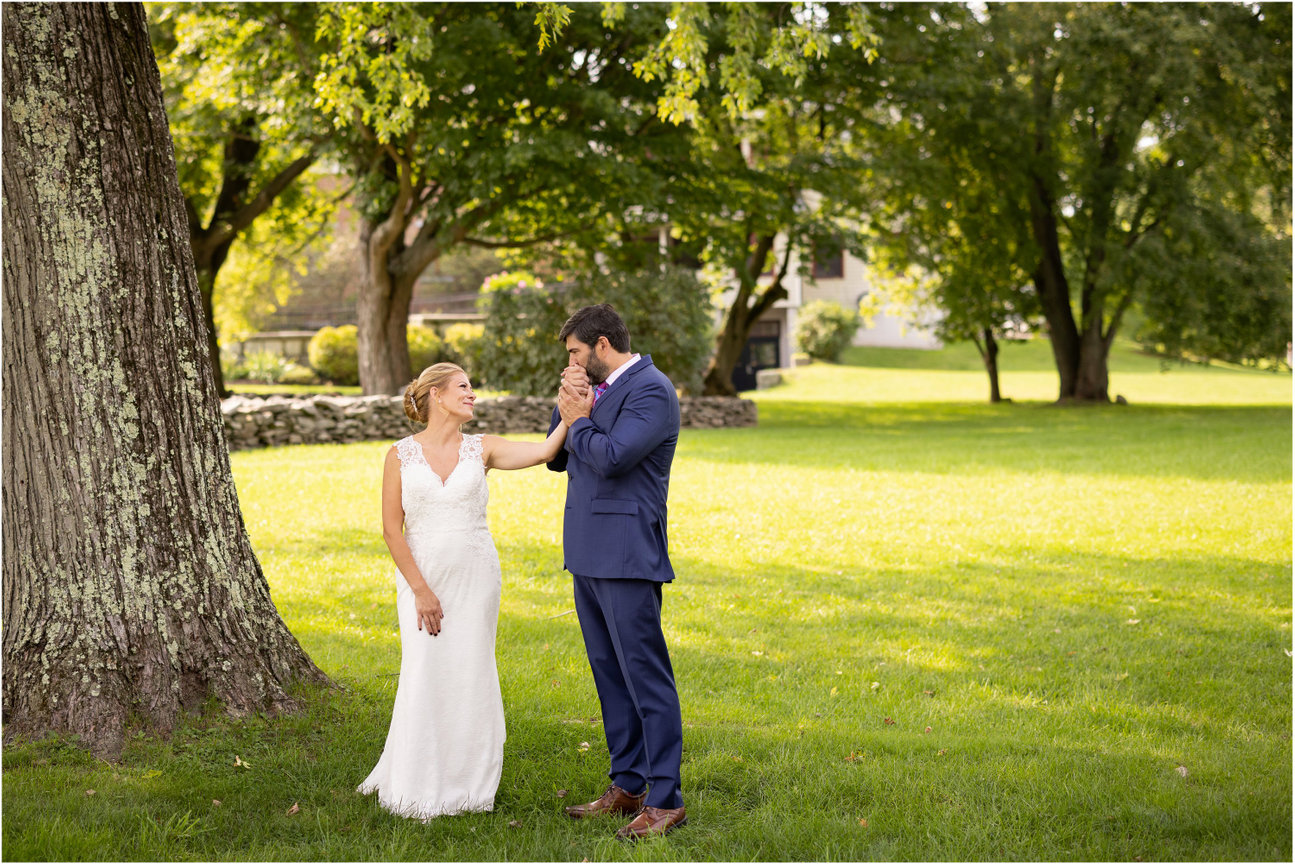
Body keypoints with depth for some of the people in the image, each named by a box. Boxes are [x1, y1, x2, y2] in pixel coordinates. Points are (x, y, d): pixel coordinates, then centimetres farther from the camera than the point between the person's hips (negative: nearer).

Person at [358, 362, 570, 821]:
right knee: (425, 677, -1)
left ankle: (467, 785, 16)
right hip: (421, 578, -1)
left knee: (470, 676, 3)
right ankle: (418, 787, 13)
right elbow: (391, 528, -4)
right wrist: (420, 590, -9)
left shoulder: (481, 449, 3)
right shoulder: (401, 454, -1)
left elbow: (543, 452, -9)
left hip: (475, 576, 2)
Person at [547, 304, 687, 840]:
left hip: (626, 558, -10)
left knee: (645, 675, -7)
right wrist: (568, 410, 1)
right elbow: (557, 458, 17)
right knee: (609, 674, 14)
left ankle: (665, 800, -4)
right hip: (587, 554, 10)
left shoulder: (651, 390, -11)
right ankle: (628, 787, 22)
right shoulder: (597, 390, 17)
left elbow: (611, 457, -22)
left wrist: (578, 420, -4)